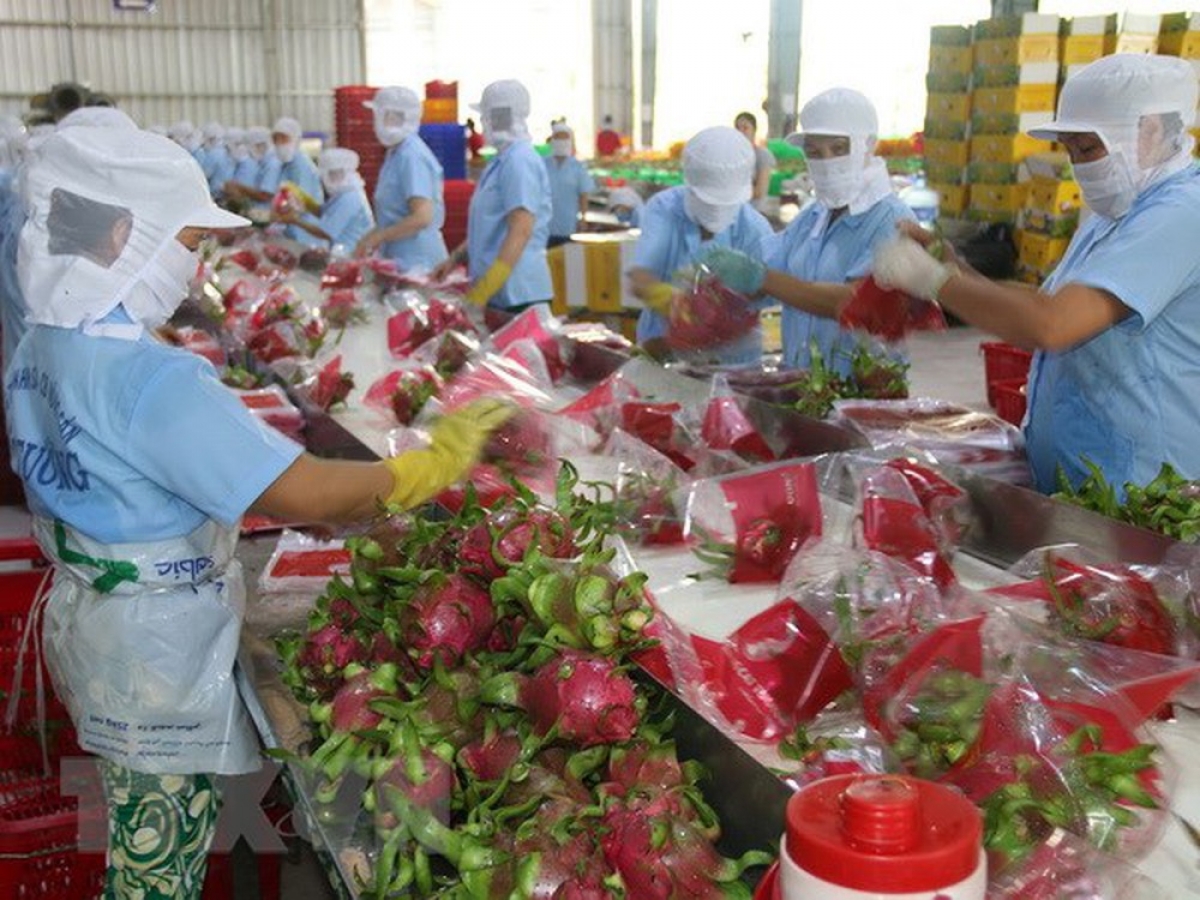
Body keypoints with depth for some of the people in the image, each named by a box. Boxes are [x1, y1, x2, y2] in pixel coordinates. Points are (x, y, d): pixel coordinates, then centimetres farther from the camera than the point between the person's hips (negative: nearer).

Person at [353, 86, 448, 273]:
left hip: (415, 263, -9)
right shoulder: (397, 153, 14)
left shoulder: (412, 156, -17)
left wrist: (378, 236, -17)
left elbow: (422, 217, -25)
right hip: (401, 259, 9)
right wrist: (374, 236, 11)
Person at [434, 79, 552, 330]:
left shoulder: (519, 161, -14)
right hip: (499, 295, 9)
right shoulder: (503, 160, 18)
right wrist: (455, 258, 18)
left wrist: (482, 291, -25)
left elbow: (520, 232, -22)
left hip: (518, 296, -9)